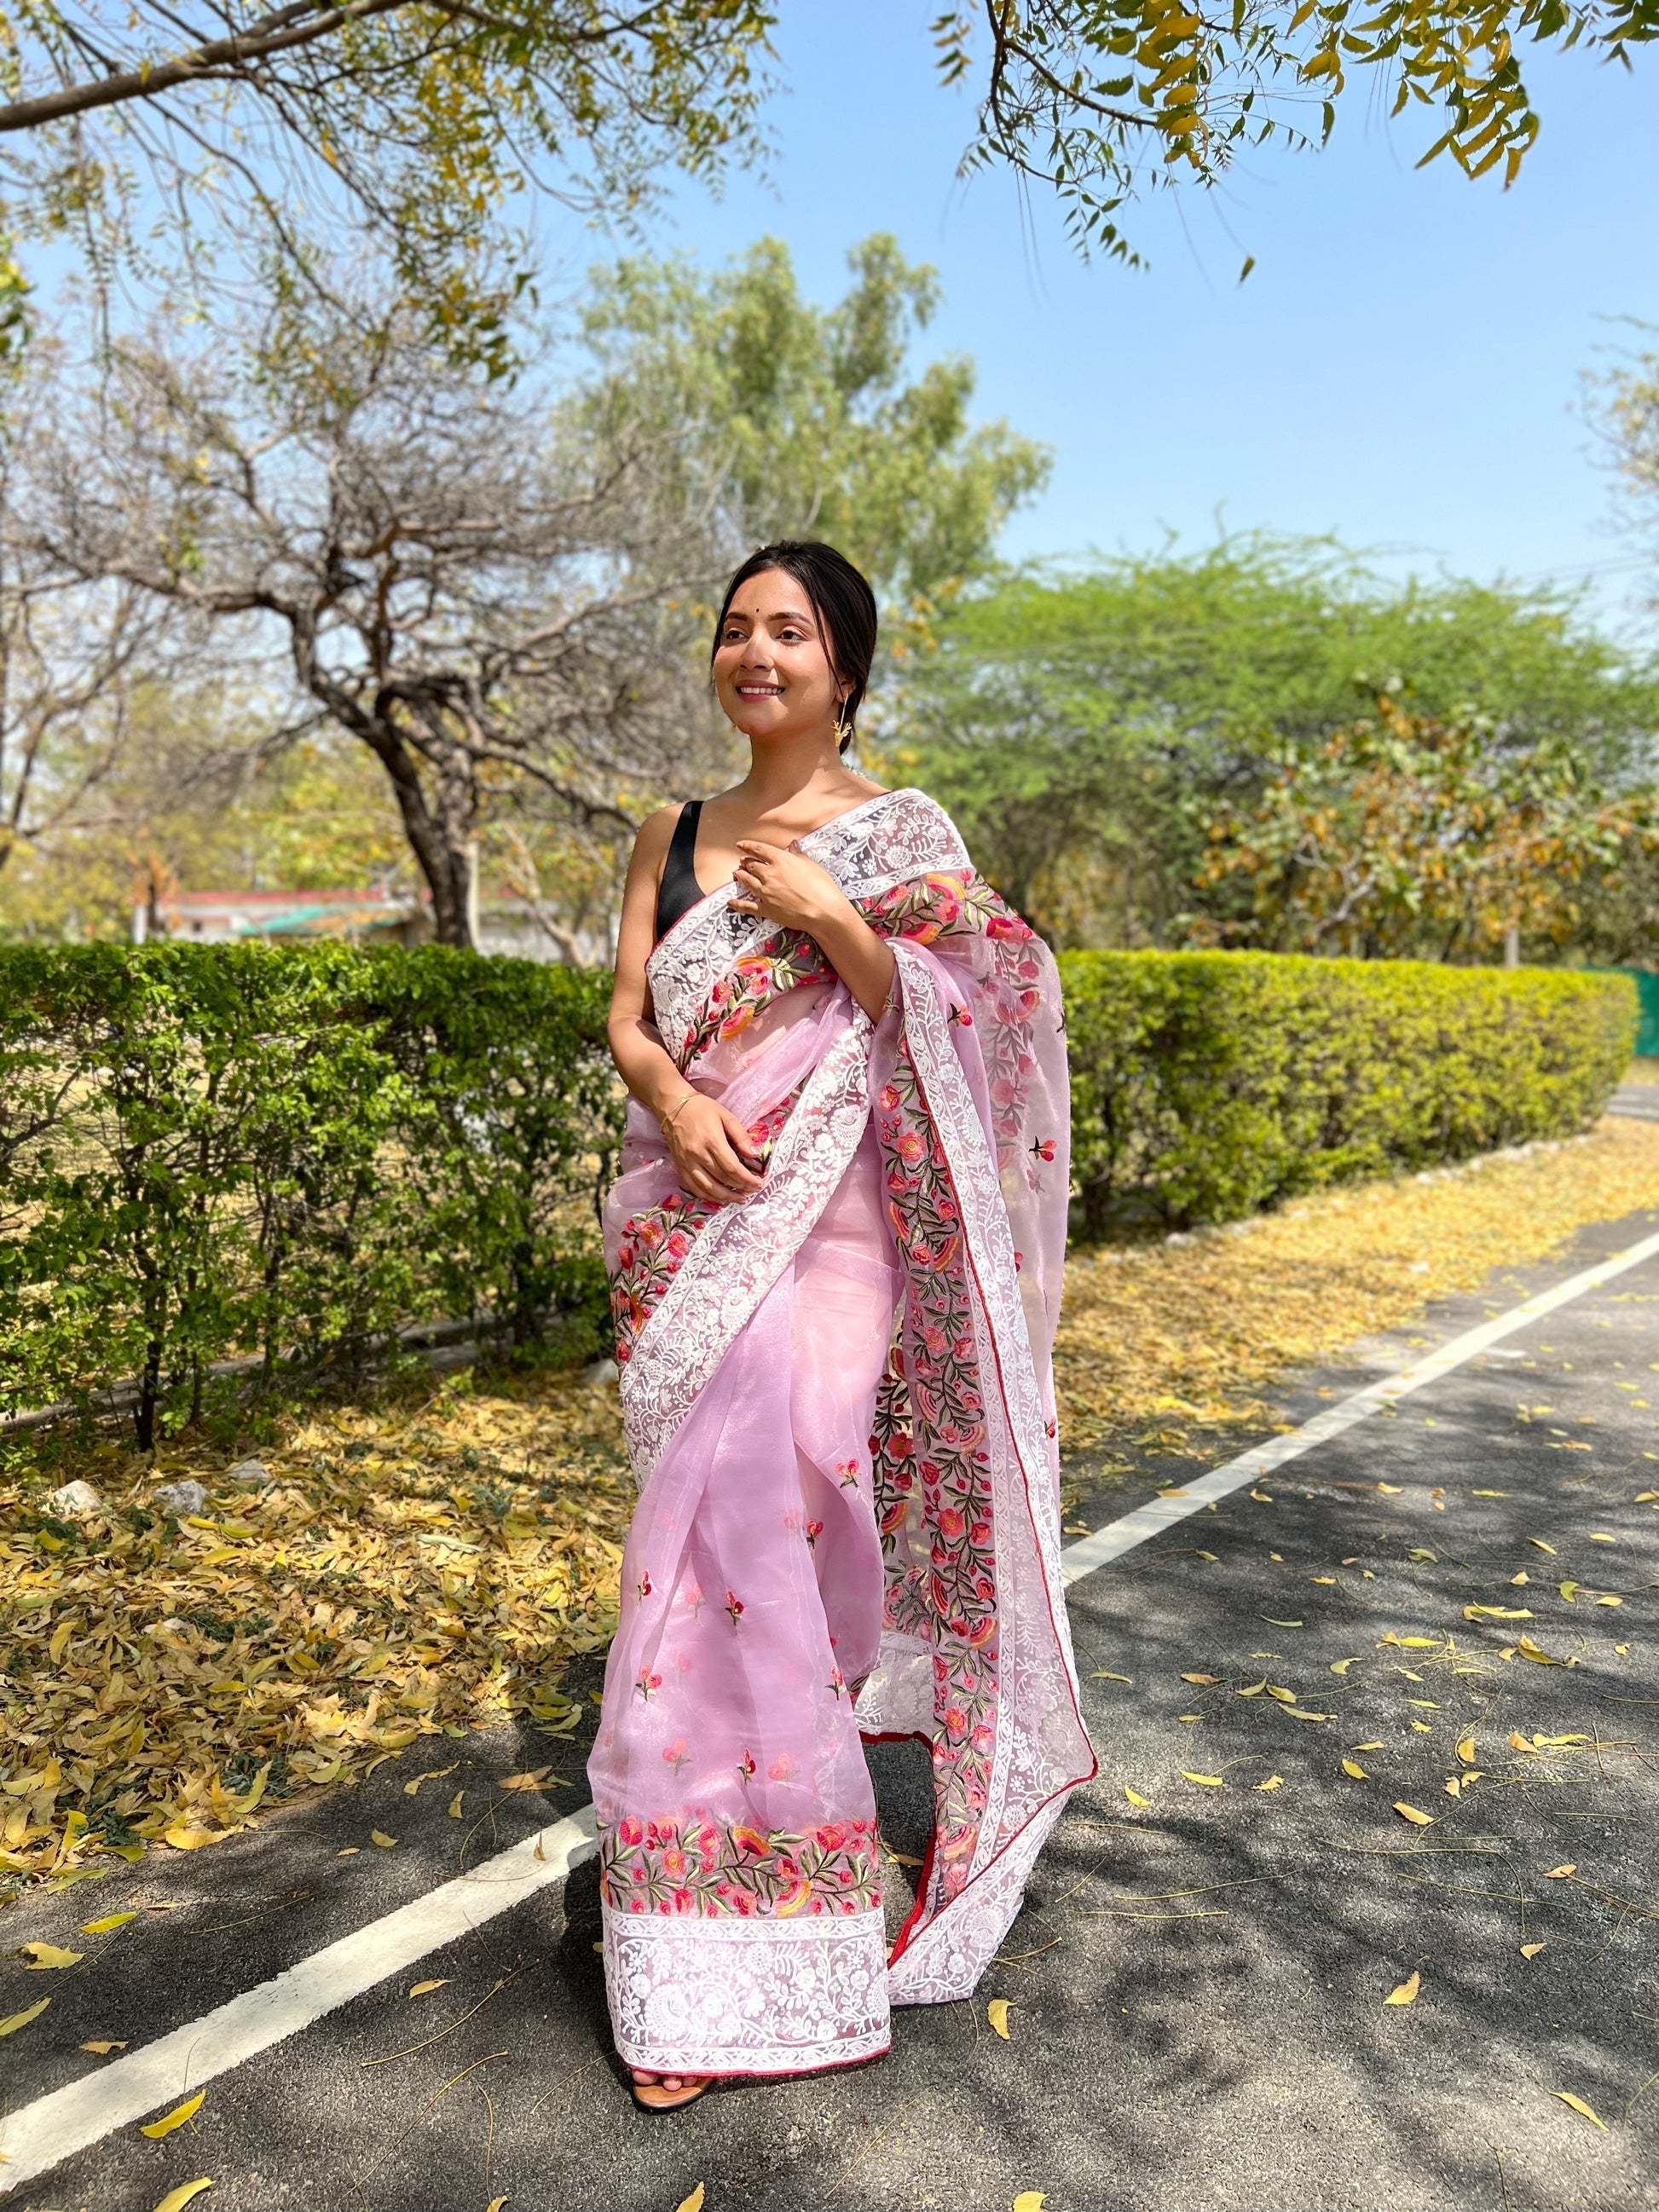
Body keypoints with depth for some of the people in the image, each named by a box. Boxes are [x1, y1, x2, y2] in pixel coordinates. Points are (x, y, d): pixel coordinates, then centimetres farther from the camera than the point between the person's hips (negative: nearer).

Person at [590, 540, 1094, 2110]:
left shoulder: (901, 836, 2)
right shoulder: (672, 836, 15)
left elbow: (940, 1031, -3)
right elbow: (626, 1018, 8)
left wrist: (824, 912, -11)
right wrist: (674, 1102, -12)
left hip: (823, 1226, -4)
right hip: (690, 1214, 4)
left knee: (750, 1522, -12)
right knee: (732, 1526, 9)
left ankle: (731, 1955, 4)